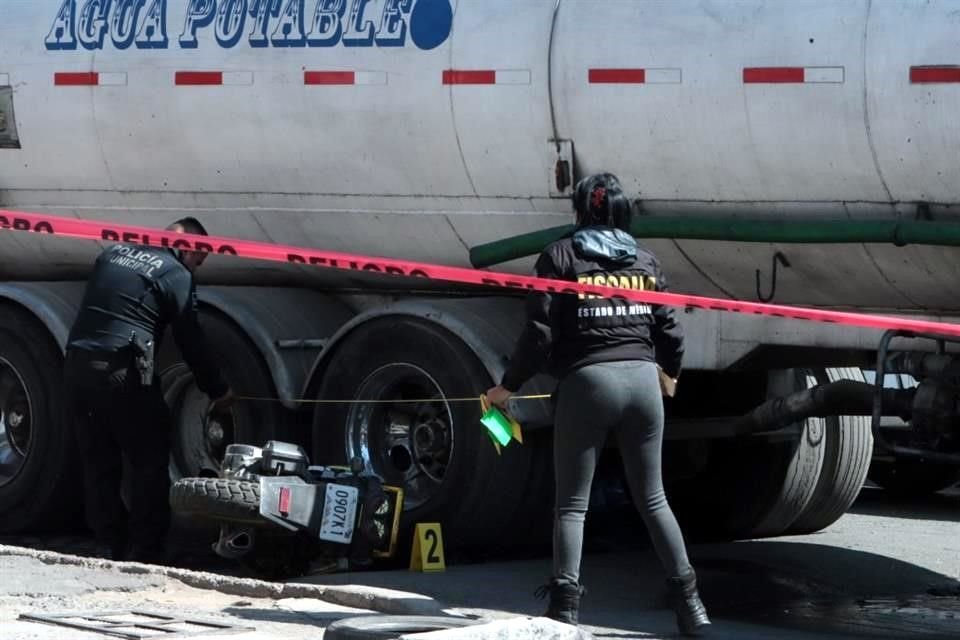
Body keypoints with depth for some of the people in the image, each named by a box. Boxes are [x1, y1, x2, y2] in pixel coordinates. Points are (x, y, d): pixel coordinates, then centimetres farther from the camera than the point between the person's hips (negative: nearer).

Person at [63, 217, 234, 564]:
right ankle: (144, 556, 0)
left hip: (78, 366, 7)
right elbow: (190, 341, 0)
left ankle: (115, 549, 17)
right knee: (150, 466, 3)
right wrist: (218, 390, 11)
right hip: (123, 371, -7)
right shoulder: (175, 274, -2)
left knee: (98, 466, 13)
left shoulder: (113, 253, 18)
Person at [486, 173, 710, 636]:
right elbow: (668, 329, 11)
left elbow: (540, 332, -7)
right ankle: (687, 599, 13)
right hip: (642, 377, 4)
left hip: (587, 380, -4)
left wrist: (508, 385, 5)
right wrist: (670, 372, 32)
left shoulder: (561, 256, 0)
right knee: (652, 497, 14)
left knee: (572, 502, 3)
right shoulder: (644, 260, 12)